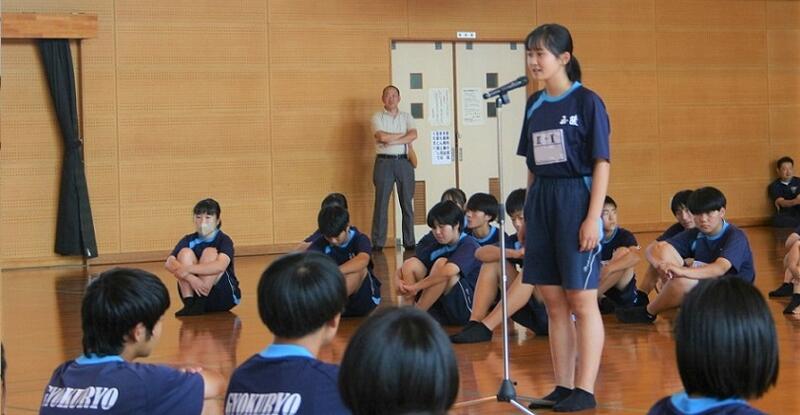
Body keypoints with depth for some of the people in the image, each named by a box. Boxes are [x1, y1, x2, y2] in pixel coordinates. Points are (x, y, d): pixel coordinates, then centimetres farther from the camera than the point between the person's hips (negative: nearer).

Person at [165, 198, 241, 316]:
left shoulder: (224, 240, -9)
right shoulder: (188, 240, 0)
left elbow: (220, 266, -32)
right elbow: (169, 263, -18)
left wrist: (188, 269, -36)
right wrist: (191, 277, -35)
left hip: (224, 295, -3)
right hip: (195, 292, 3)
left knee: (210, 253, -22)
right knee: (185, 252, -16)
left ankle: (199, 305, -29)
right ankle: (189, 304, -25)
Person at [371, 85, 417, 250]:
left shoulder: (406, 117, 11)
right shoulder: (377, 117, 3)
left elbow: (414, 135, -6)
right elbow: (382, 137, -14)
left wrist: (392, 140, -13)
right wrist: (404, 135, -5)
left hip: (404, 162, 3)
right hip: (384, 162, -2)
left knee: (407, 203, 3)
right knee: (381, 203, -3)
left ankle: (409, 242, 9)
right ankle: (377, 243, -1)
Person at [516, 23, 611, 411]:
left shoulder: (587, 102, -8)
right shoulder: (534, 104, 10)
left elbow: (601, 163, -9)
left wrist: (593, 217, -15)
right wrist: (527, 213, 13)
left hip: (575, 200, -6)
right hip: (540, 202, 6)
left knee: (581, 300, -1)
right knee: (554, 303, 9)